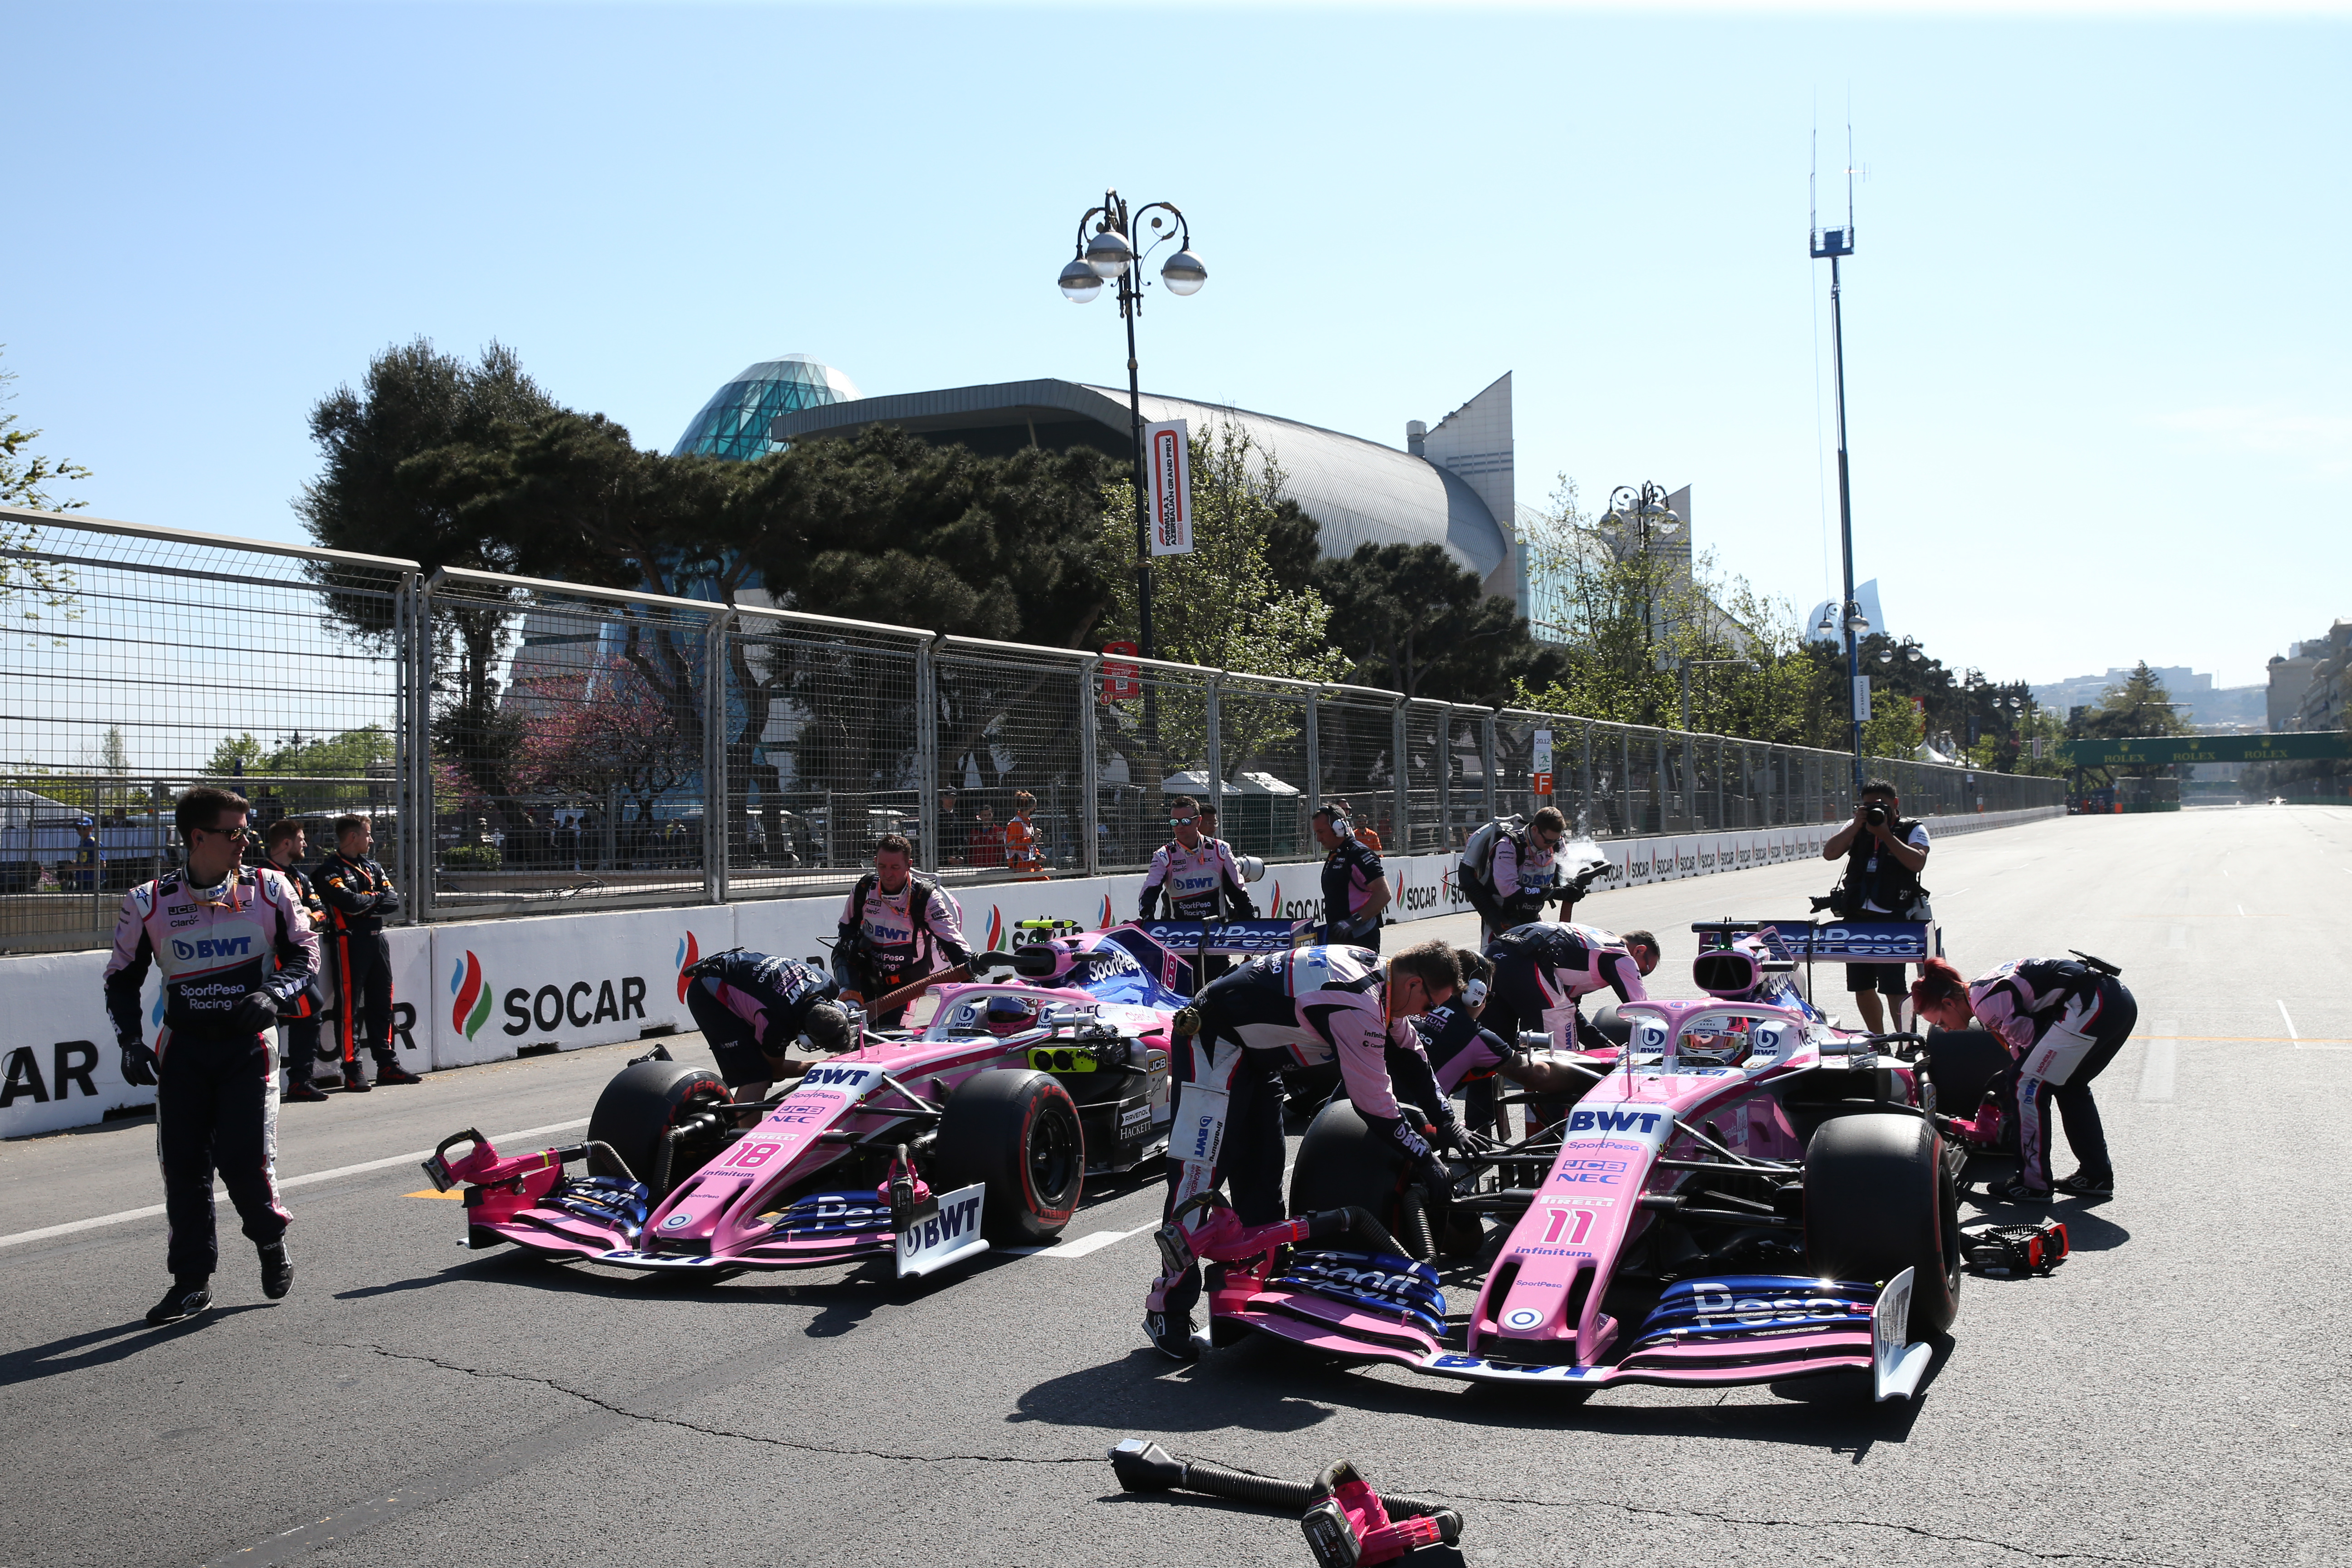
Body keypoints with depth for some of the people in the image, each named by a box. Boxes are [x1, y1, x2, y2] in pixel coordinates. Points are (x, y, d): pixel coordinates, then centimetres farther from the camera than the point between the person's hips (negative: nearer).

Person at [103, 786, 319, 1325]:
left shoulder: (269, 890, -2)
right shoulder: (147, 903, -1)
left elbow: (305, 951, 3)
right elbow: (122, 977, 9)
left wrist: (272, 994, -15)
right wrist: (131, 1042, -1)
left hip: (247, 1044, -2)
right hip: (182, 1048, 2)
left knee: (244, 1160, -9)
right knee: (184, 1164, 2)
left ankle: (272, 1244, 20)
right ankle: (193, 1279, 15)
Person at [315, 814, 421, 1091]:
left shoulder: (374, 868, 19)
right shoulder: (330, 870, -4)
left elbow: (393, 901, 6)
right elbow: (349, 903, -19)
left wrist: (365, 903, -9)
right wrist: (376, 898, -1)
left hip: (377, 940, 7)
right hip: (349, 941, -7)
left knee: (382, 1005, 10)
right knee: (349, 1006, -6)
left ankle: (387, 1065, 16)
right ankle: (352, 1071, -4)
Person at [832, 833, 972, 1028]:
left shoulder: (925, 896, -18)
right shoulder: (864, 888, -7)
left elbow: (948, 936, -26)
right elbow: (848, 926, 10)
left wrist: (967, 963, -44)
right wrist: (851, 943, -13)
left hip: (907, 980, -3)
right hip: (870, 972, 3)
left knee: (885, 1031, -12)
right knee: (841, 952, -21)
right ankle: (850, 1002, -25)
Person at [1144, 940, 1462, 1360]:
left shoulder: (1375, 971, 1)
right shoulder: (1359, 1007, -27)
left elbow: (1407, 1048, 18)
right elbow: (1374, 1105, -22)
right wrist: (1426, 1158, -10)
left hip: (1256, 1053, 11)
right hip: (1215, 1042, -11)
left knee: (1261, 1172, 12)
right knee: (1201, 1169, -11)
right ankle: (1168, 1311, -8)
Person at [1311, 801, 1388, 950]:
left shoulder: (1359, 854, -13)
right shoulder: (1333, 856, 16)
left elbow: (1383, 894, -21)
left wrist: (1354, 921, -26)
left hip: (1360, 939, -9)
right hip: (1338, 937, 10)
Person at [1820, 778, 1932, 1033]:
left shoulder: (1913, 830, 4)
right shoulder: (1856, 829, 14)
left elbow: (1917, 862, -14)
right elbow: (1829, 853, -1)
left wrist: (1886, 835, -17)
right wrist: (1856, 826, -9)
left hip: (1893, 918, -5)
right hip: (1856, 916, 5)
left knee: (1894, 988, -9)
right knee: (1861, 987, 10)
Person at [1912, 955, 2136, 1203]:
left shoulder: (1984, 1003, -10)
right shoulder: (1986, 986, 19)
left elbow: (2028, 1038, -4)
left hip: (2089, 1006, -11)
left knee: (2028, 1086, -3)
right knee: (2069, 1086, 24)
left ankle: (2034, 1185, 2)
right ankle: (2097, 1177, 30)